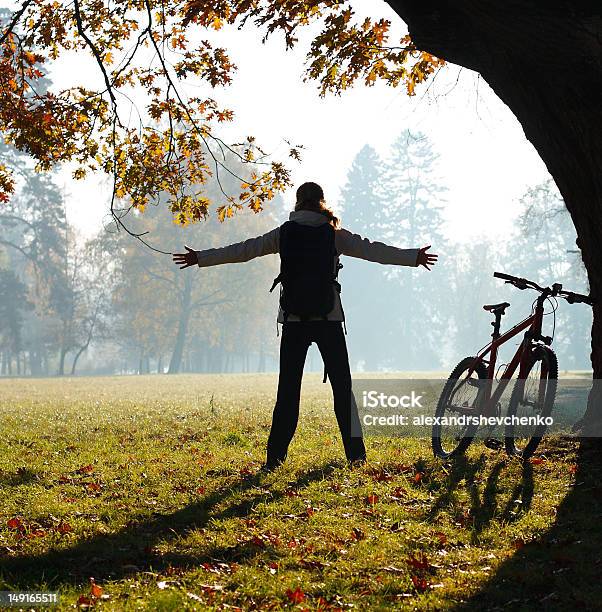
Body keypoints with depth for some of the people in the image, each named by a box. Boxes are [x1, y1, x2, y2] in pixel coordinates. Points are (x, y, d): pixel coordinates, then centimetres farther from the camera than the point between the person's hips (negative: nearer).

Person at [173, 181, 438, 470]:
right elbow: (373, 250, 1)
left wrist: (199, 258, 11)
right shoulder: (335, 235, 0)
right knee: (342, 386, 8)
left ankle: (274, 457, 1)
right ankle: (355, 452, 6)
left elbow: (242, 250, 4)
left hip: (293, 320, 1)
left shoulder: (284, 233, 2)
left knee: (287, 389, 5)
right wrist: (414, 257, 8)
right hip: (329, 319, 0)